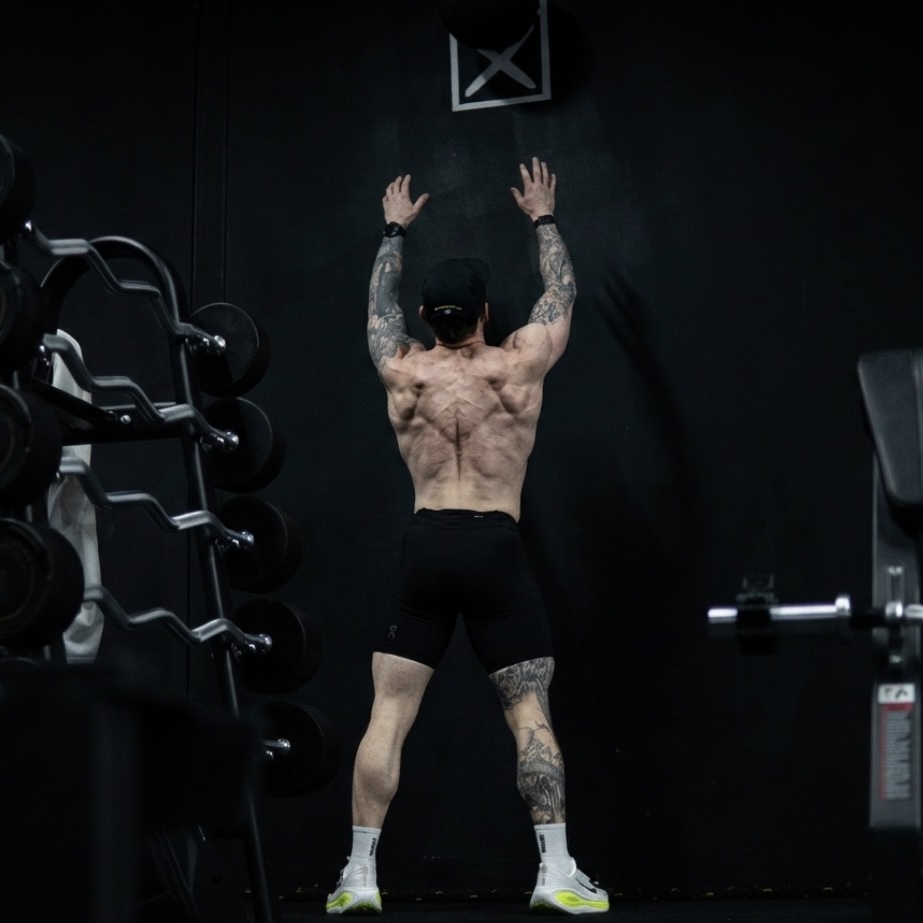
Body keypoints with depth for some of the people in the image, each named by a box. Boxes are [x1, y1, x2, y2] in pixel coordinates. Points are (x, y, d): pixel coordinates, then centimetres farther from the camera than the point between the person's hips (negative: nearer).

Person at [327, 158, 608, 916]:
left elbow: (380, 302, 26)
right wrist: (544, 218, 33)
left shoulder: (403, 371, 6)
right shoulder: (519, 366, 2)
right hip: (496, 549, -2)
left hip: (424, 547, 2)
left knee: (389, 714, 2)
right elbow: (563, 293, 18)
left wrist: (396, 231, 41)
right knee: (530, 712, -1)